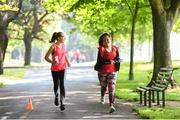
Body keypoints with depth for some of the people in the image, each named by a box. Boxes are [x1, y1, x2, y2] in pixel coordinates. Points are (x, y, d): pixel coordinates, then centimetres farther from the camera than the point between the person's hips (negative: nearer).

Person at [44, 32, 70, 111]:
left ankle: (62, 103, -12)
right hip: (54, 69, -3)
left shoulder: (63, 45, 3)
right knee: (56, 85, 11)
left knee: (62, 85, -9)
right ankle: (56, 96, 43)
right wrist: (52, 62, -31)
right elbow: (46, 57, -13)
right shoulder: (53, 46, -13)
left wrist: (67, 61, 7)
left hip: (62, 68, 3)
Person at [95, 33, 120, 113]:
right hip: (102, 72, 0)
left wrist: (114, 61, -23)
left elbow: (118, 59, -1)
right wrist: (109, 61, -25)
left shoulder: (115, 48, 0)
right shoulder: (101, 49, -8)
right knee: (103, 86, 19)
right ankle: (102, 97, 52)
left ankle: (111, 106, -16)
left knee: (112, 88, -12)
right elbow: (99, 61, -16)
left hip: (112, 71, 0)